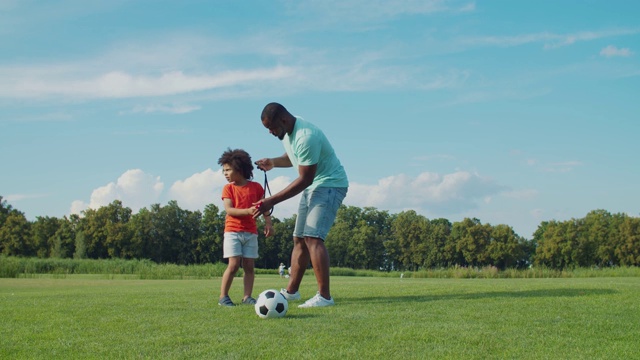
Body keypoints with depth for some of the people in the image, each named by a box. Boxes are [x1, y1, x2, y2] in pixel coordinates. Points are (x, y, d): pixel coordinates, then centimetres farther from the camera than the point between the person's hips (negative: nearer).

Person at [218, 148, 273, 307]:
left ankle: (247, 297, 8)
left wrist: (268, 223, -7)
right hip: (233, 231, -2)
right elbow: (229, 210, -11)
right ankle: (223, 297, -2)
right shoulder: (228, 188, 1)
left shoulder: (256, 187, 5)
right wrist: (248, 211, -25)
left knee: (249, 265, 2)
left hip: (251, 232, 2)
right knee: (234, 264, -10)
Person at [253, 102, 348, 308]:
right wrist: (273, 163, 0)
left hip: (329, 185, -10)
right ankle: (291, 291, 20)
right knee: (299, 239, 11)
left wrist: (272, 201, -26)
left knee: (312, 237, -21)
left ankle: (324, 296, -21)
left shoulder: (305, 137, -29)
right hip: (312, 187, 10)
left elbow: (305, 179, -27)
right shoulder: (287, 132, 2)